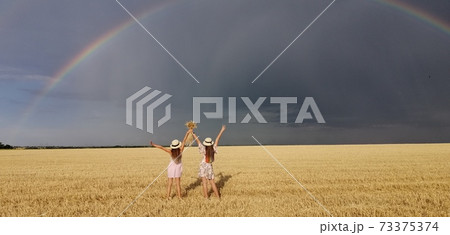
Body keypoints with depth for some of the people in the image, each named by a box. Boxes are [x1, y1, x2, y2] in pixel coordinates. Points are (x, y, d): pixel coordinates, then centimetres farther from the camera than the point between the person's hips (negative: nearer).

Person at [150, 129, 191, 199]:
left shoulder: (171, 152, -20)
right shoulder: (180, 150, -20)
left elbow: (161, 147, -22)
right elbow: (184, 141, -16)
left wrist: (153, 144, -17)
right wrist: (187, 133, -14)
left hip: (171, 167, 0)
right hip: (178, 167, 1)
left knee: (170, 183, 8)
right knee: (178, 183, 9)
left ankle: (168, 196, 12)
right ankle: (179, 196, 12)